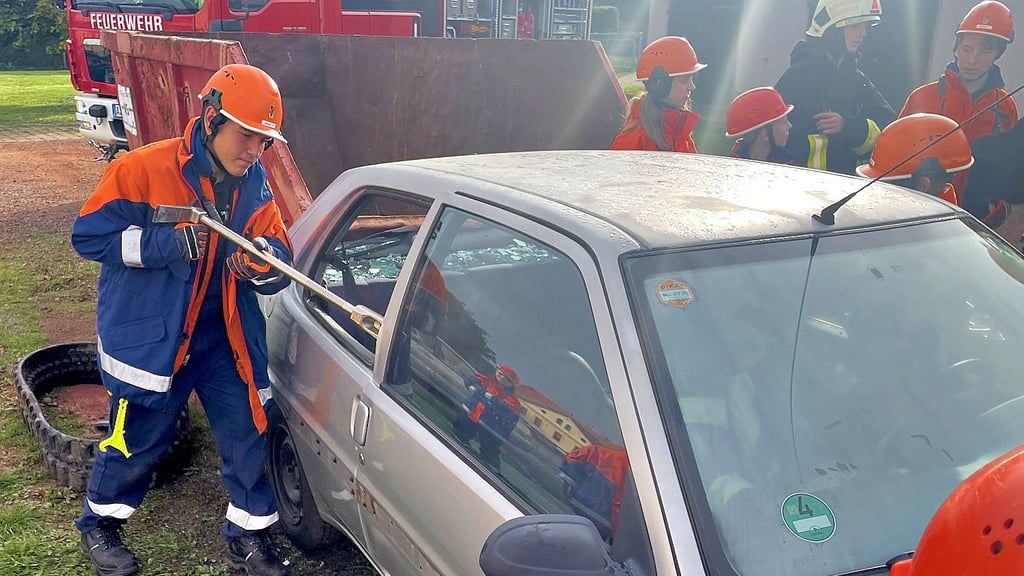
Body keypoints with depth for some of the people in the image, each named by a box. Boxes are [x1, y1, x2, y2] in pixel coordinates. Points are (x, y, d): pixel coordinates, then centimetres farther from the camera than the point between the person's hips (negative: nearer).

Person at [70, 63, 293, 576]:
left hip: (224, 336, 4)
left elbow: (280, 260, -2)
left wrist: (262, 263, -27)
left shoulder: (255, 186, 0)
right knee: (136, 439, 10)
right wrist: (168, 243, -26)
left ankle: (248, 535, 24)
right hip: (149, 336, -4)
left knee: (247, 434, 6)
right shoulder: (144, 169, -15)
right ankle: (100, 523, 37)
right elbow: (88, 235, -15)